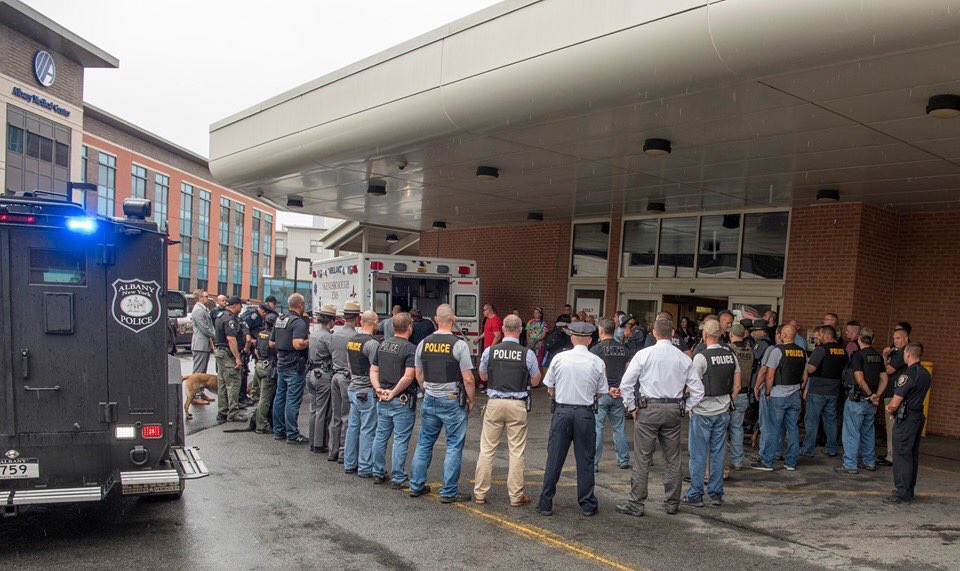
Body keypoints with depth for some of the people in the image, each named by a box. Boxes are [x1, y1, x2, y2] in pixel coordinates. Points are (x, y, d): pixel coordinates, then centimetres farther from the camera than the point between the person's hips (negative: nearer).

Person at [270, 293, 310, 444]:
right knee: (293, 400, -4)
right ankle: (292, 435, 1)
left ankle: (278, 431, 23)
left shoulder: (279, 320, 11)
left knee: (280, 397, 14)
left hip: (281, 364, 9)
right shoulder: (299, 322, -17)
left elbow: (271, 343, 15)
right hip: (295, 365, -9)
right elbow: (298, 344, -29)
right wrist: (309, 341, -12)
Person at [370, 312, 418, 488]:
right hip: (402, 401, -7)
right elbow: (408, 377, -23)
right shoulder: (410, 348, -15)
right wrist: (394, 393, -14)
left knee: (381, 436, 16)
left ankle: (378, 473, 26)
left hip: (383, 399, 7)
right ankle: (398, 478, 7)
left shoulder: (382, 344, 8)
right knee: (401, 440, 1)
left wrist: (378, 389, 0)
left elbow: (373, 370, 8)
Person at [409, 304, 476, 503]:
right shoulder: (459, 345, -13)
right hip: (452, 401, -5)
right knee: (454, 446, 4)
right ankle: (449, 492, 8)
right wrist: (471, 401, 0)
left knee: (424, 442, 16)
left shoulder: (423, 344, 2)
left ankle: (416, 486, 23)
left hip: (429, 399, 5)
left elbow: (419, 375, 11)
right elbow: (468, 379, -13)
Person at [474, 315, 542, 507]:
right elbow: (535, 381, 5)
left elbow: (483, 376, 12)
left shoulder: (490, 351, -3)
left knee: (487, 449, 9)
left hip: (494, 403, 1)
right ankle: (516, 496, 14)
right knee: (516, 451, 7)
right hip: (517, 405, -1)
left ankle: (480, 494, 15)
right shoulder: (527, 354, -6)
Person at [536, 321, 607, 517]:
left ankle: (545, 504, 12)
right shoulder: (597, 362, -3)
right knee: (585, 460, 10)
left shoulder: (559, 358, -2)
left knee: (554, 458, 7)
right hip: (585, 414, 0)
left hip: (562, 411, 0)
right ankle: (587, 505, 18)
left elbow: (550, 388, 4)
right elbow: (600, 393, 3)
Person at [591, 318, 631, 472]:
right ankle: (623, 461, 21)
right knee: (619, 427, 14)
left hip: (601, 393, -5)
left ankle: (593, 463, 0)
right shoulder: (623, 348, 8)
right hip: (619, 394, 5)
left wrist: (608, 389, -8)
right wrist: (621, 388, 5)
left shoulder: (597, 349, -8)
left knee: (596, 427, -1)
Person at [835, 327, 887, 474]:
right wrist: (876, 395, 0)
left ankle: (850, 465, 2)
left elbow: (860, 379, -22)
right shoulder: (878, 356, 9)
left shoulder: (858, 355, -14)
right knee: (868, 431, 18)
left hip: (857, 399, -7)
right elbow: (884, 379, 8)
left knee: (852, 432, -1)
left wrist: (871, 395, -10)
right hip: (871, 401, 7)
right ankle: (870, 462, 26)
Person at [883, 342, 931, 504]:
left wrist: (889, 409, 4)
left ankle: (901, 492, -2)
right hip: (918, 415, 9)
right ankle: (910, 491, 22)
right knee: (913, 454, 14)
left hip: (905, 418, -9)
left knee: (901, 455, -4)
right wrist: (892, 407, 9)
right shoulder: (925, 374, 11)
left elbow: (895, 402, -17)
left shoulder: (907, 374, -18)